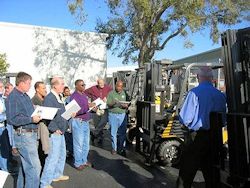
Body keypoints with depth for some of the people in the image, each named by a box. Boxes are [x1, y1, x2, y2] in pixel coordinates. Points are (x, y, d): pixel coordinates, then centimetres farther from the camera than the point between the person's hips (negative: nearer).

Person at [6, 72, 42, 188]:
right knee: (34, 167, -8)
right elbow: (12, 119, -21)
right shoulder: (12, 97, -14)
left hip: (31, 134, 10)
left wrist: (37, 114, 7)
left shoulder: (25, 96, 14)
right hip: (23, 135, -10)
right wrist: (31, 119, -21)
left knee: (26, 165, 21)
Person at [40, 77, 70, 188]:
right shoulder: (49, 98, -20)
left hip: (60, 131, 10)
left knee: (62, 154, 21)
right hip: (54, 133, -10)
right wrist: (54, 129, -22)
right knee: (53, 157, -5)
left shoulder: (59, 97, 12)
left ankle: (57, 175, 38)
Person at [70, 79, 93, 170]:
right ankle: (78, 163, 15)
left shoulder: (84, 95, 14)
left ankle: (84, 160, 30)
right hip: (78, 122, -8)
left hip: (86, 121, 8)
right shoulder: (74, 96, -12)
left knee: (86, 143, 15)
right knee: (79, 144, 0)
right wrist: (87, 107, -29)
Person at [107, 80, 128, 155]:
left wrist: (125, 105, -11)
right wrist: (114, 103, -24)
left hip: (122, 115, 2)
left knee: (122, 132, 1)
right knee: (113, 132, 2)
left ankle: (121, 148, 12)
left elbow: (127, 105, 12)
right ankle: (114, 148, 14)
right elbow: (108, 104, -5)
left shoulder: (124, 93, 11)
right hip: (113, 115, -2)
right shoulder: (111, 93, 1)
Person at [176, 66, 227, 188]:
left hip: (196, 136, -5)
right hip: (215, 137, 5)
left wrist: (188, 126, 7)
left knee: (187, 171, 6)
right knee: (210, 171, 18)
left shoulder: (194, 93, -15)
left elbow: (184, 118, -14)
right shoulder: (221, 95, 0)